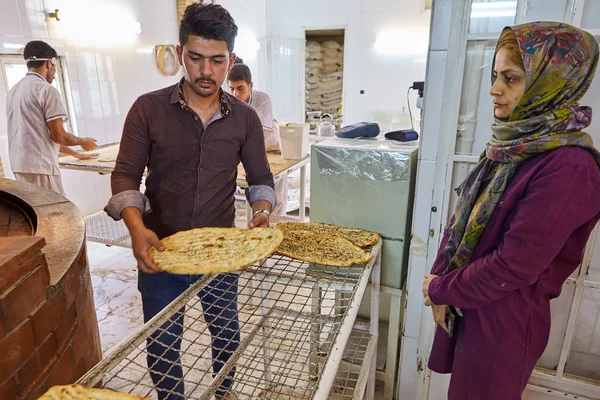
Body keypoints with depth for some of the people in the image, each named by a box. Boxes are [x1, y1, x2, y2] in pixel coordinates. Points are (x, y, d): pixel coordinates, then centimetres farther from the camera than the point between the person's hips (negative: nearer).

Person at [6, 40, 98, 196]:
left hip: (19, 166, 9)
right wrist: (82, 141, 7)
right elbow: (58, 136, -13)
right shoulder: (47, 90, -10)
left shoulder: (13, 91, 17)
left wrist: (75, 154, 26)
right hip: (40, 166, -9)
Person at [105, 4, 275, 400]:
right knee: (162, 343, 15)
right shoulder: (148, 109, -9)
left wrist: (262, 213, -19)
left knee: (226, 331, 21)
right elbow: (125, 175, -8)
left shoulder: (245, 118, -4)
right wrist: (137, 229, -25)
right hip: (160, 250, -1)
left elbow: (260, 178, 2)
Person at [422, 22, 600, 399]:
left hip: (505, 319, -7)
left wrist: (441, 289, -13)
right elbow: (464, 216, 4)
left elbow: (513, 266, -26)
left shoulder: (569, 167, -25)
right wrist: (441, 276, -6)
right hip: (466, 303, 7)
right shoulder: (516, 143, 2)